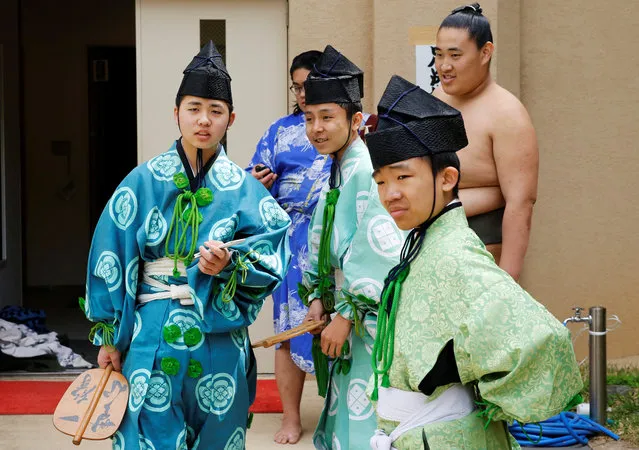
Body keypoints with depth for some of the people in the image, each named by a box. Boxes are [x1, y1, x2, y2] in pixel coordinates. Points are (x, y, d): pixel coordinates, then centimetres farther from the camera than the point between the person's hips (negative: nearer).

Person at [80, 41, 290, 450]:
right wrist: (109, 337, 0)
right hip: (153, 338, -1)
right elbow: (111, 260, 0)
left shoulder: (244, 190, 0)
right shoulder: (144, 182, -1)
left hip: (220, 342, 1)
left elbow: (276, 244, -2)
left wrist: (231, 265, -20)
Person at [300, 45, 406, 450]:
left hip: (369, 322, -9)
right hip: (345, 315, 9)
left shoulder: (366, 173, -19)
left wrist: (346, 317, -18)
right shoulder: (337, 172, 10)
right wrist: (317, 298, 6)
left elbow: (377, 255, -23)